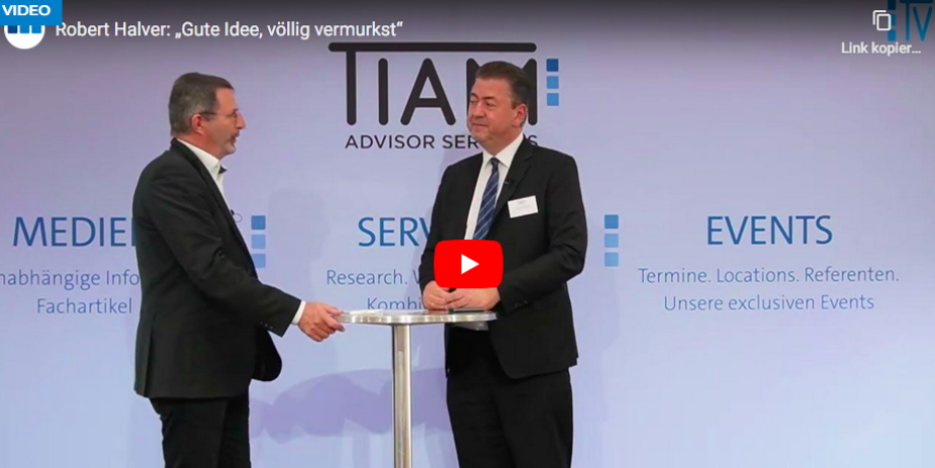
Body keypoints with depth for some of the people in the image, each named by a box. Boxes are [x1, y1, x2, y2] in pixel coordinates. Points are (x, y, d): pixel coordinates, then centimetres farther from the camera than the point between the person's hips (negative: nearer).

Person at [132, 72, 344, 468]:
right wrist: (296, 311, -26)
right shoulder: (169, 176, -15)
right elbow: (210, 269, -24)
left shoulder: (198, 175, 16)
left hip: (218, 365, 10)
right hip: (190, 367, -10)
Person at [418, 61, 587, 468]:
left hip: (529, 353, -5)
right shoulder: (456, 176, 16)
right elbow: (434, 252, 17)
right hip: (467, 353, 6)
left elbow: (569, 253, -12)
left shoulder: (554, 169, -2)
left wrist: (497, 291, -20)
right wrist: (430, 284, -7)